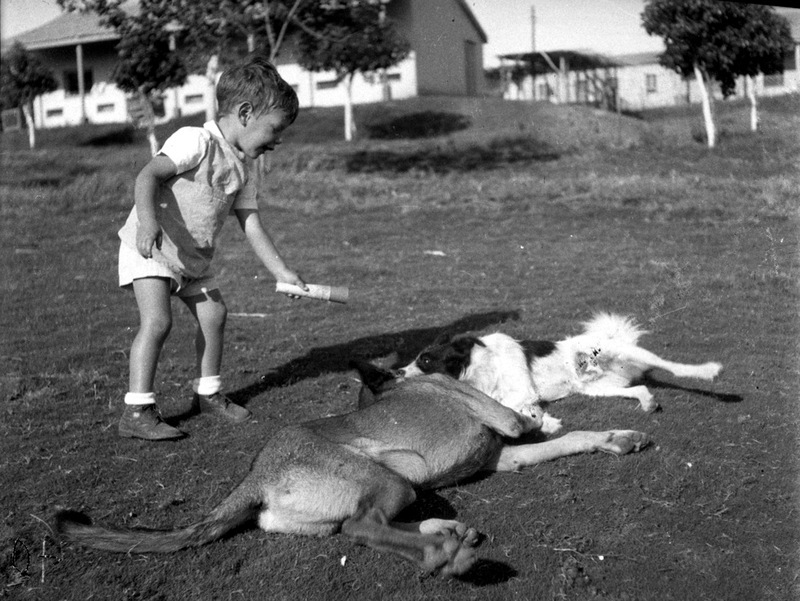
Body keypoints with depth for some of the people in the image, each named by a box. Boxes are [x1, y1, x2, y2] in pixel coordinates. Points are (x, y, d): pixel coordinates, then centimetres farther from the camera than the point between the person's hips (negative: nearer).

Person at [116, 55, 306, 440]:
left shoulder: (245, 166, 5)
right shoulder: (198, 141, -21)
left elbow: (250, 221, 5)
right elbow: (147, 176, -28)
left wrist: (281, 271, 0)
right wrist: (148, 221, -45)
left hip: (194, 257, 8)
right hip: (149, 249, -8)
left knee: (214, 315, 8)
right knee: (157, 321, -17)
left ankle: (207, 393, 26)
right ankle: (137, 411, -11)